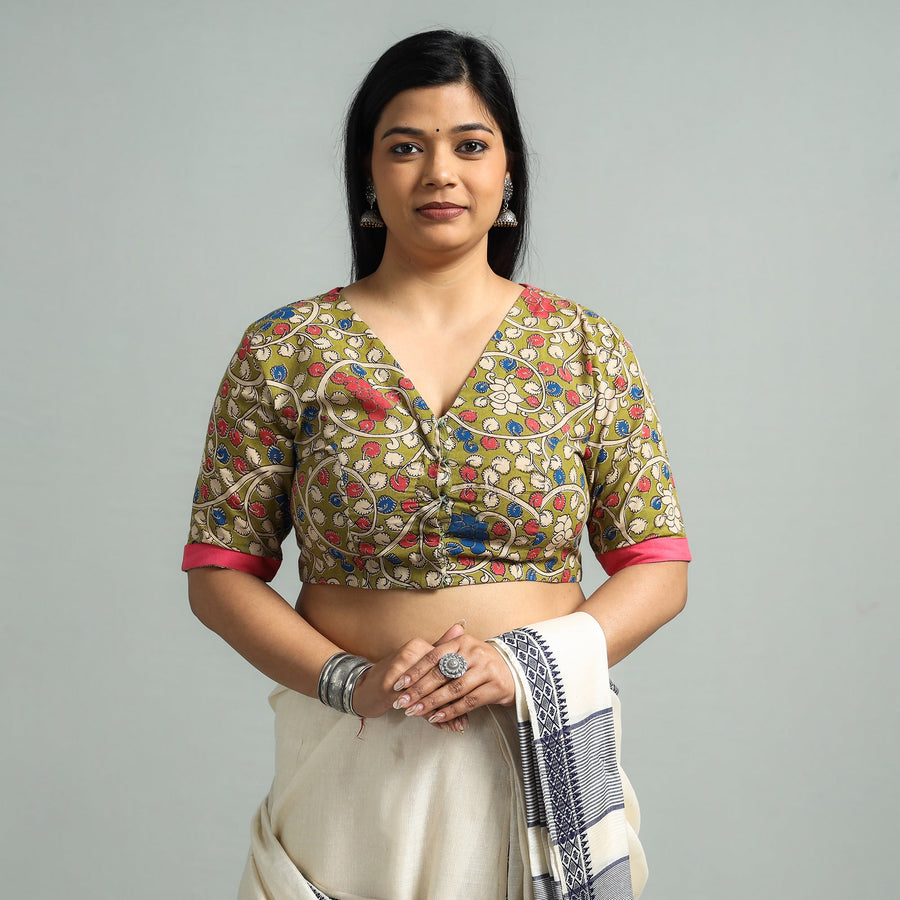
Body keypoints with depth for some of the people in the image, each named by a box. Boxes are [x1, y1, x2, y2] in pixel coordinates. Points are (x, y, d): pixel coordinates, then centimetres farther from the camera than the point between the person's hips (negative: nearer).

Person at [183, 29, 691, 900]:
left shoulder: (585, 348, 1)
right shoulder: (284, 349, -1)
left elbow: (657, 567, 2)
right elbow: (219, 572, -1)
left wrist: (529, 662, -13)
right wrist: (347, 681, -15)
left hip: (542, 754, 1)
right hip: (350, 761, -1)